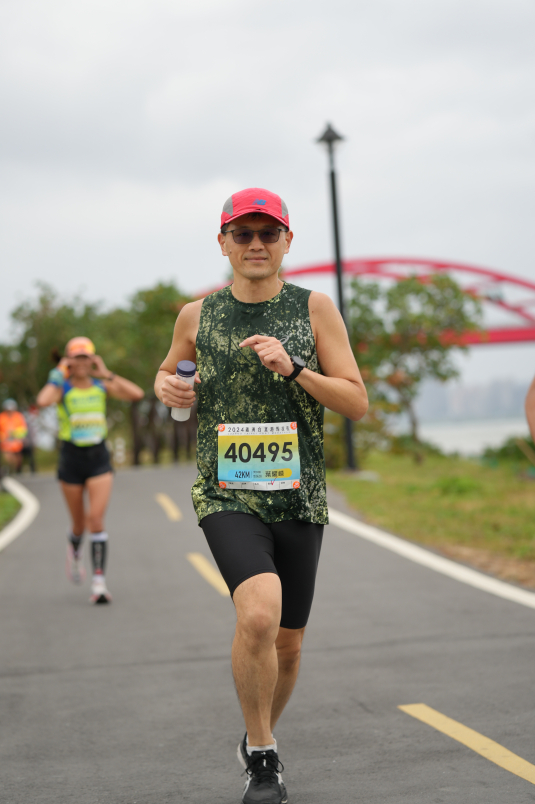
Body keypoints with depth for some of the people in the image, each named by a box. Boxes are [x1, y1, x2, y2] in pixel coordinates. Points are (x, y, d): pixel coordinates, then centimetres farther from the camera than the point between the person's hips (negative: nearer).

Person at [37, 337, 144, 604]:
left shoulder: (102, 386, 3)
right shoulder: (62, 387, -4)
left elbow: (136, 394, -11)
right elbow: (42, 401, -27)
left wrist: (107, 374, -8)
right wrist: (57, 376, -14)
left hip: (99, 457, 1)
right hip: (71, 456, -1)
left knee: (96, 518, -13)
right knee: (80, 523, 10)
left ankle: (99, 581, -14)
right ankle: (74, 551, 46)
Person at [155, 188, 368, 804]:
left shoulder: (315, 308, 1)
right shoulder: (197, 315, 4)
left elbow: (357, 404, -2)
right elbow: (168, 370, 23)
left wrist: (293, 367, -17)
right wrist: (165, 387, -1)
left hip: (299, 499, 2)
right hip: (227, 497, -2)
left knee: (287, 644, 12)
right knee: (259, 614, -26)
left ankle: (257, 741, 41)